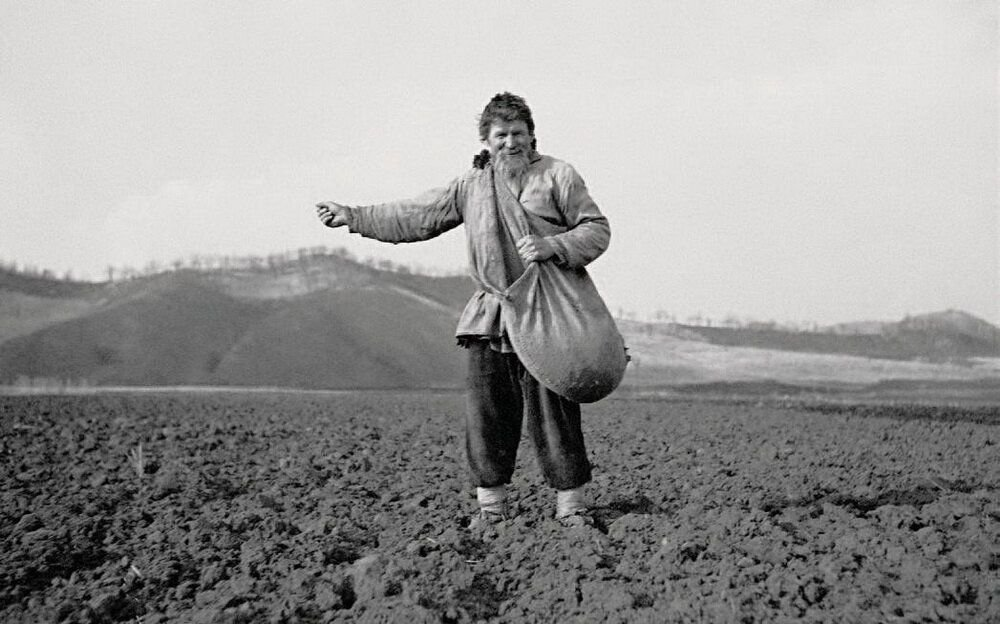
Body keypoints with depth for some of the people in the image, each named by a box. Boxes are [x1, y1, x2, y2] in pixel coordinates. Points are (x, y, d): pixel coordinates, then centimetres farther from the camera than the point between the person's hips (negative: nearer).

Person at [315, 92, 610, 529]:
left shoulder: (557, 176, 1)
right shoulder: (470, 185, 13)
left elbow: (597, 229, -1)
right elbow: (416, 218, 18)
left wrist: (552, 246, -19)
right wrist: (353, 217, 16)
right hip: (489, 320, 4)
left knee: (553, 411, -3)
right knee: (486, 414, 4)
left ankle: (571, 506, 7)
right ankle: (491, 504, 16)